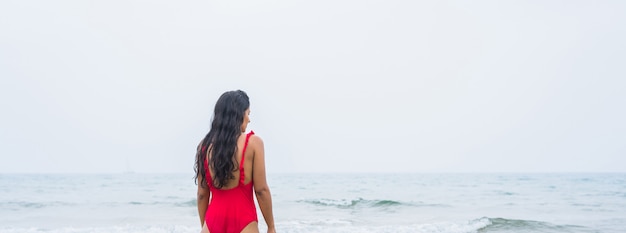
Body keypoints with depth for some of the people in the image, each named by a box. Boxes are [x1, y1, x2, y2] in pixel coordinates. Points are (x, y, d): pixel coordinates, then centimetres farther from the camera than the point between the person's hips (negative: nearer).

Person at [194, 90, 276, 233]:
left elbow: (202, 194, 9)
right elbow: (261, 189, -6)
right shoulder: (253, 143, -6)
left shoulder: (205, 145, 5)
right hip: (243, 221, -4)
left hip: (213, 221, 4)